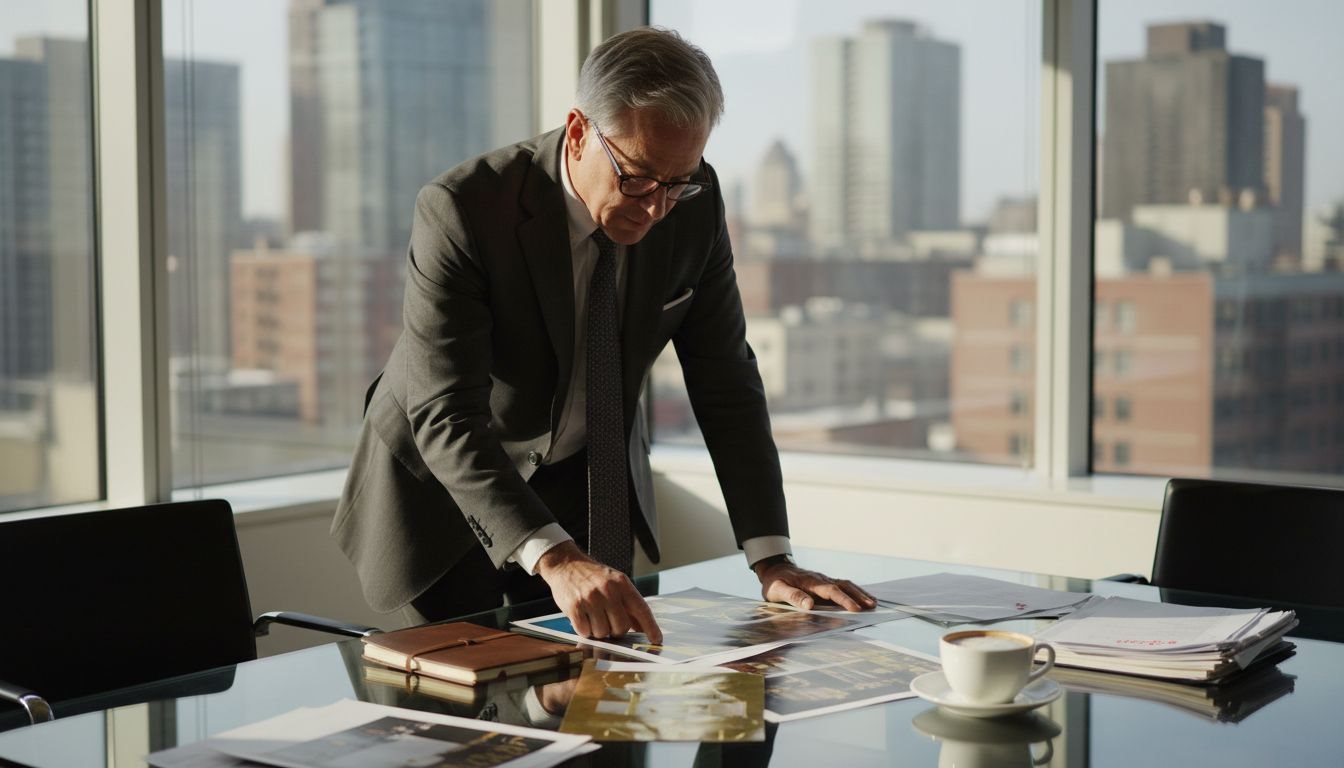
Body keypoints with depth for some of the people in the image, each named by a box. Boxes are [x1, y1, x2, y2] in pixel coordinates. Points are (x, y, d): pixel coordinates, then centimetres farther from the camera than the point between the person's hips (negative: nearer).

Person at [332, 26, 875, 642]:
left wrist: (772, 560, -16)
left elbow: (724, 382, -8)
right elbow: (446, 420, -35)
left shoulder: (694, 203, -15)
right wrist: (554, 558, -49)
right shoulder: (462, 210, -29)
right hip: (444, 485, -4)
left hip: (587, 480, 4)